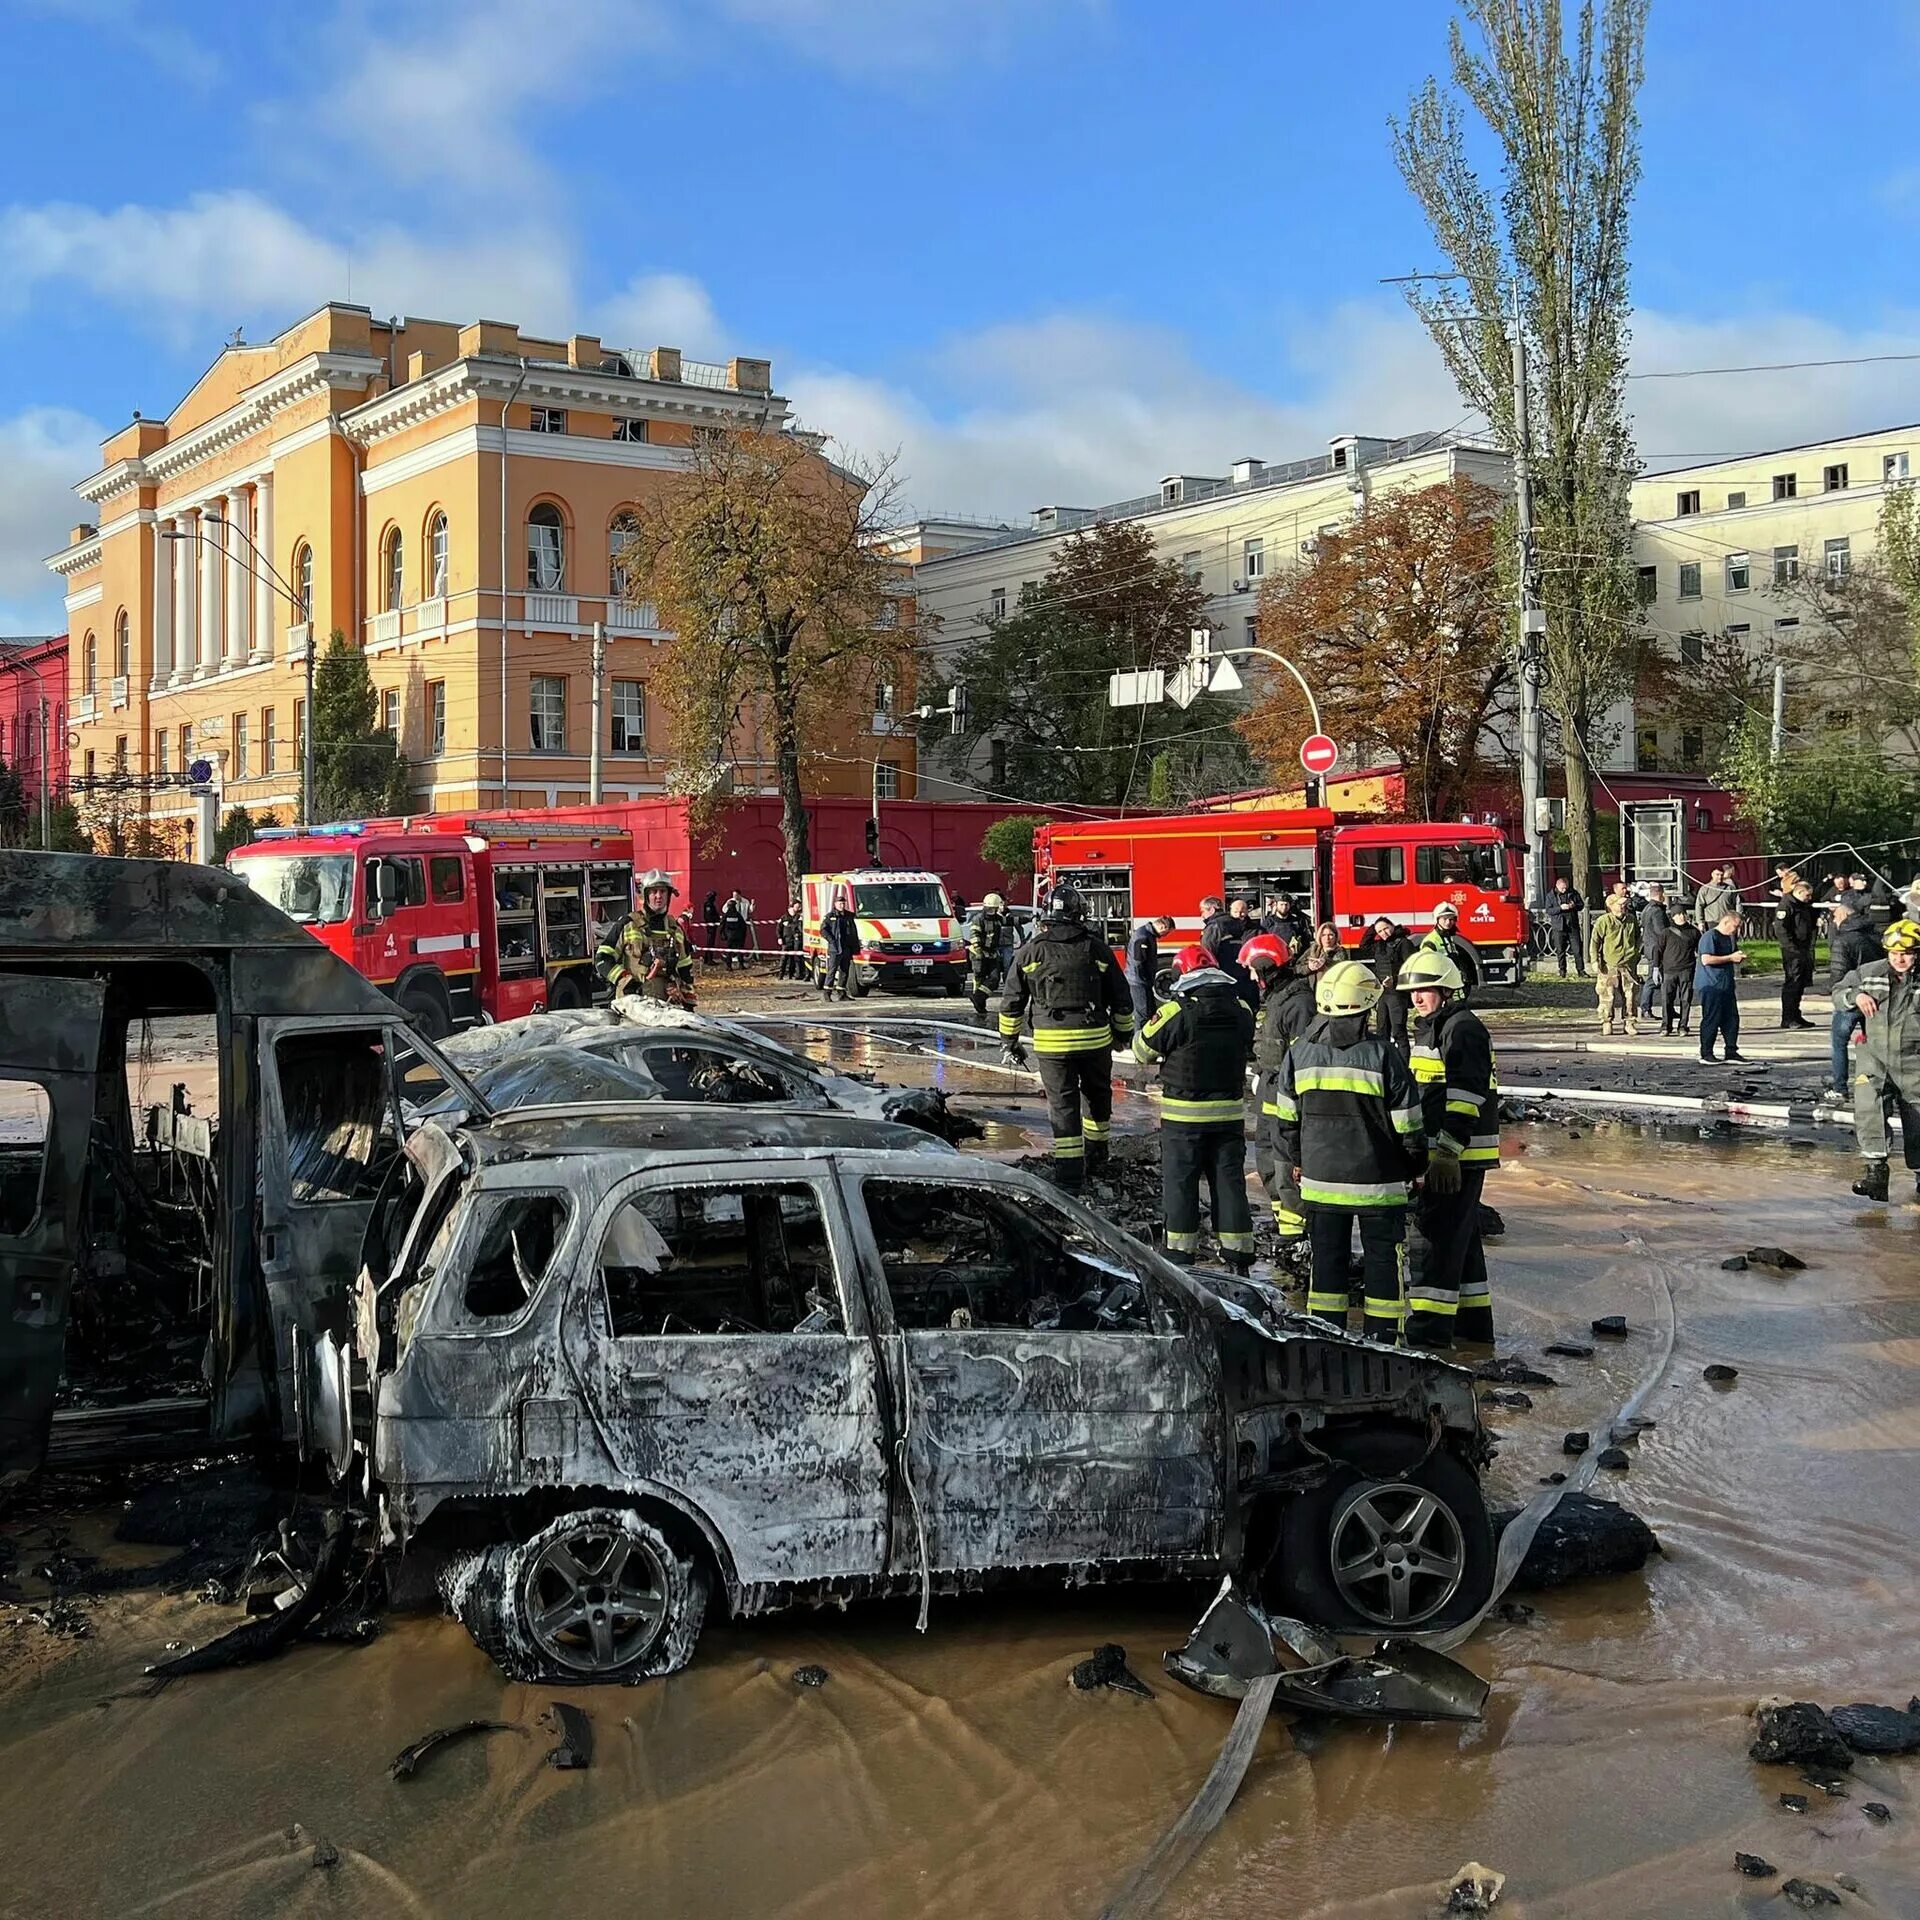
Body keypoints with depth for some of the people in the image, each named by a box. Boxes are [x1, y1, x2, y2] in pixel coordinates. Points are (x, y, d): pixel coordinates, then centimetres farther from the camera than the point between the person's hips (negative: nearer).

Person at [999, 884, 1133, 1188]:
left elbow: (1011, 1002, 3)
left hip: (1051, 1042, -1)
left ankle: (1069, 1174, -2)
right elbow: (1121, 999, 7)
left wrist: (1008, 1042, 12)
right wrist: (1124, 1032, 21)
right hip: (1095, 1038, 1)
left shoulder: (1030, 952, 0)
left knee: (1063, 1104, 3)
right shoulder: (1098, 950, 1)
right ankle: (1096, 1157, 35)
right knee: (1097, 1095, 22)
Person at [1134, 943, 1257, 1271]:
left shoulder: (1175, 1012, -14)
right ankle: (1238, 1259, 13)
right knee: (1229, 1183, 10)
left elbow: (1143, 1050, -4)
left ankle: (1180, 1256, 10)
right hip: (1230, 1113, 4)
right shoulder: (1241, 1011, 0)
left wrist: (1154, 1019, 15)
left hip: (1183, 1116, -4)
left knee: (1180, 1185, 7)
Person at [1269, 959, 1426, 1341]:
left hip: (1320, 1179, 3)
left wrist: (1296, 1161, 21)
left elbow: (1285, 1119, 6)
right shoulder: (1381, 1054, -13)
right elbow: (1407, 1124, -8)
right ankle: (1382, 1340, 11)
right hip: (1378, 1180, -3)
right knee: (1383, 1260, 8)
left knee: (1327, 1259, 12)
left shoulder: (1299, 1053, -3)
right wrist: (1416, 1167, 8)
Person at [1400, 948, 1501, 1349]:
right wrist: (1425, 1153, 26)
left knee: (1432, 1239, -10)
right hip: (1441, 1152, 11)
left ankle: (1429, 1328, -9)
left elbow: (1464, 1096, -22)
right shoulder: (1431, 1028, 18)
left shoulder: (1462, 1029, -14)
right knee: (1461, 1238, 16)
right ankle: (1474, 1322, 25)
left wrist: (1448, 1153, -26)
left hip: (1460, 1154, -11)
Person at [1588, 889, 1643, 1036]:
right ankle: (1607, 1023, 7)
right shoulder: (1603, 921, -5)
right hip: (1609, 965, -4)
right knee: (1607, 995, -2)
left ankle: (1630, 1022, 13)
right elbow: (1594, 941, -5)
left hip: (1628, 965, 4)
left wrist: (1637, 953, 21)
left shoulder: (1631, 920, 9)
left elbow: (1638, 937, 26)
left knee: (1629, 994, 4)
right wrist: (1594, 961, -11)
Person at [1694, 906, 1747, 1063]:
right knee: (1711, 1019, -5)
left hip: (1726, 984, 9)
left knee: (1732, 1018, 7)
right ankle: (1706, 1053, 2)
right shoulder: (1710, 936, -12)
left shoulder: (1730, 938, 17)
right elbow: (1706, 959, -23)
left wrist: (1738, 957, 6)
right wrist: (1730, 958, -18)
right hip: (1710, 985, -9)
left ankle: (1731, 1051, 13)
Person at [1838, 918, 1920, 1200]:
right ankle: (1875, 1171, -19)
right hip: (1873, 1057, 1)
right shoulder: (1870, 973, 2)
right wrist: (1855, 996, -9)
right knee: (1868, 1108, -17)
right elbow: (1838, 994, 12)